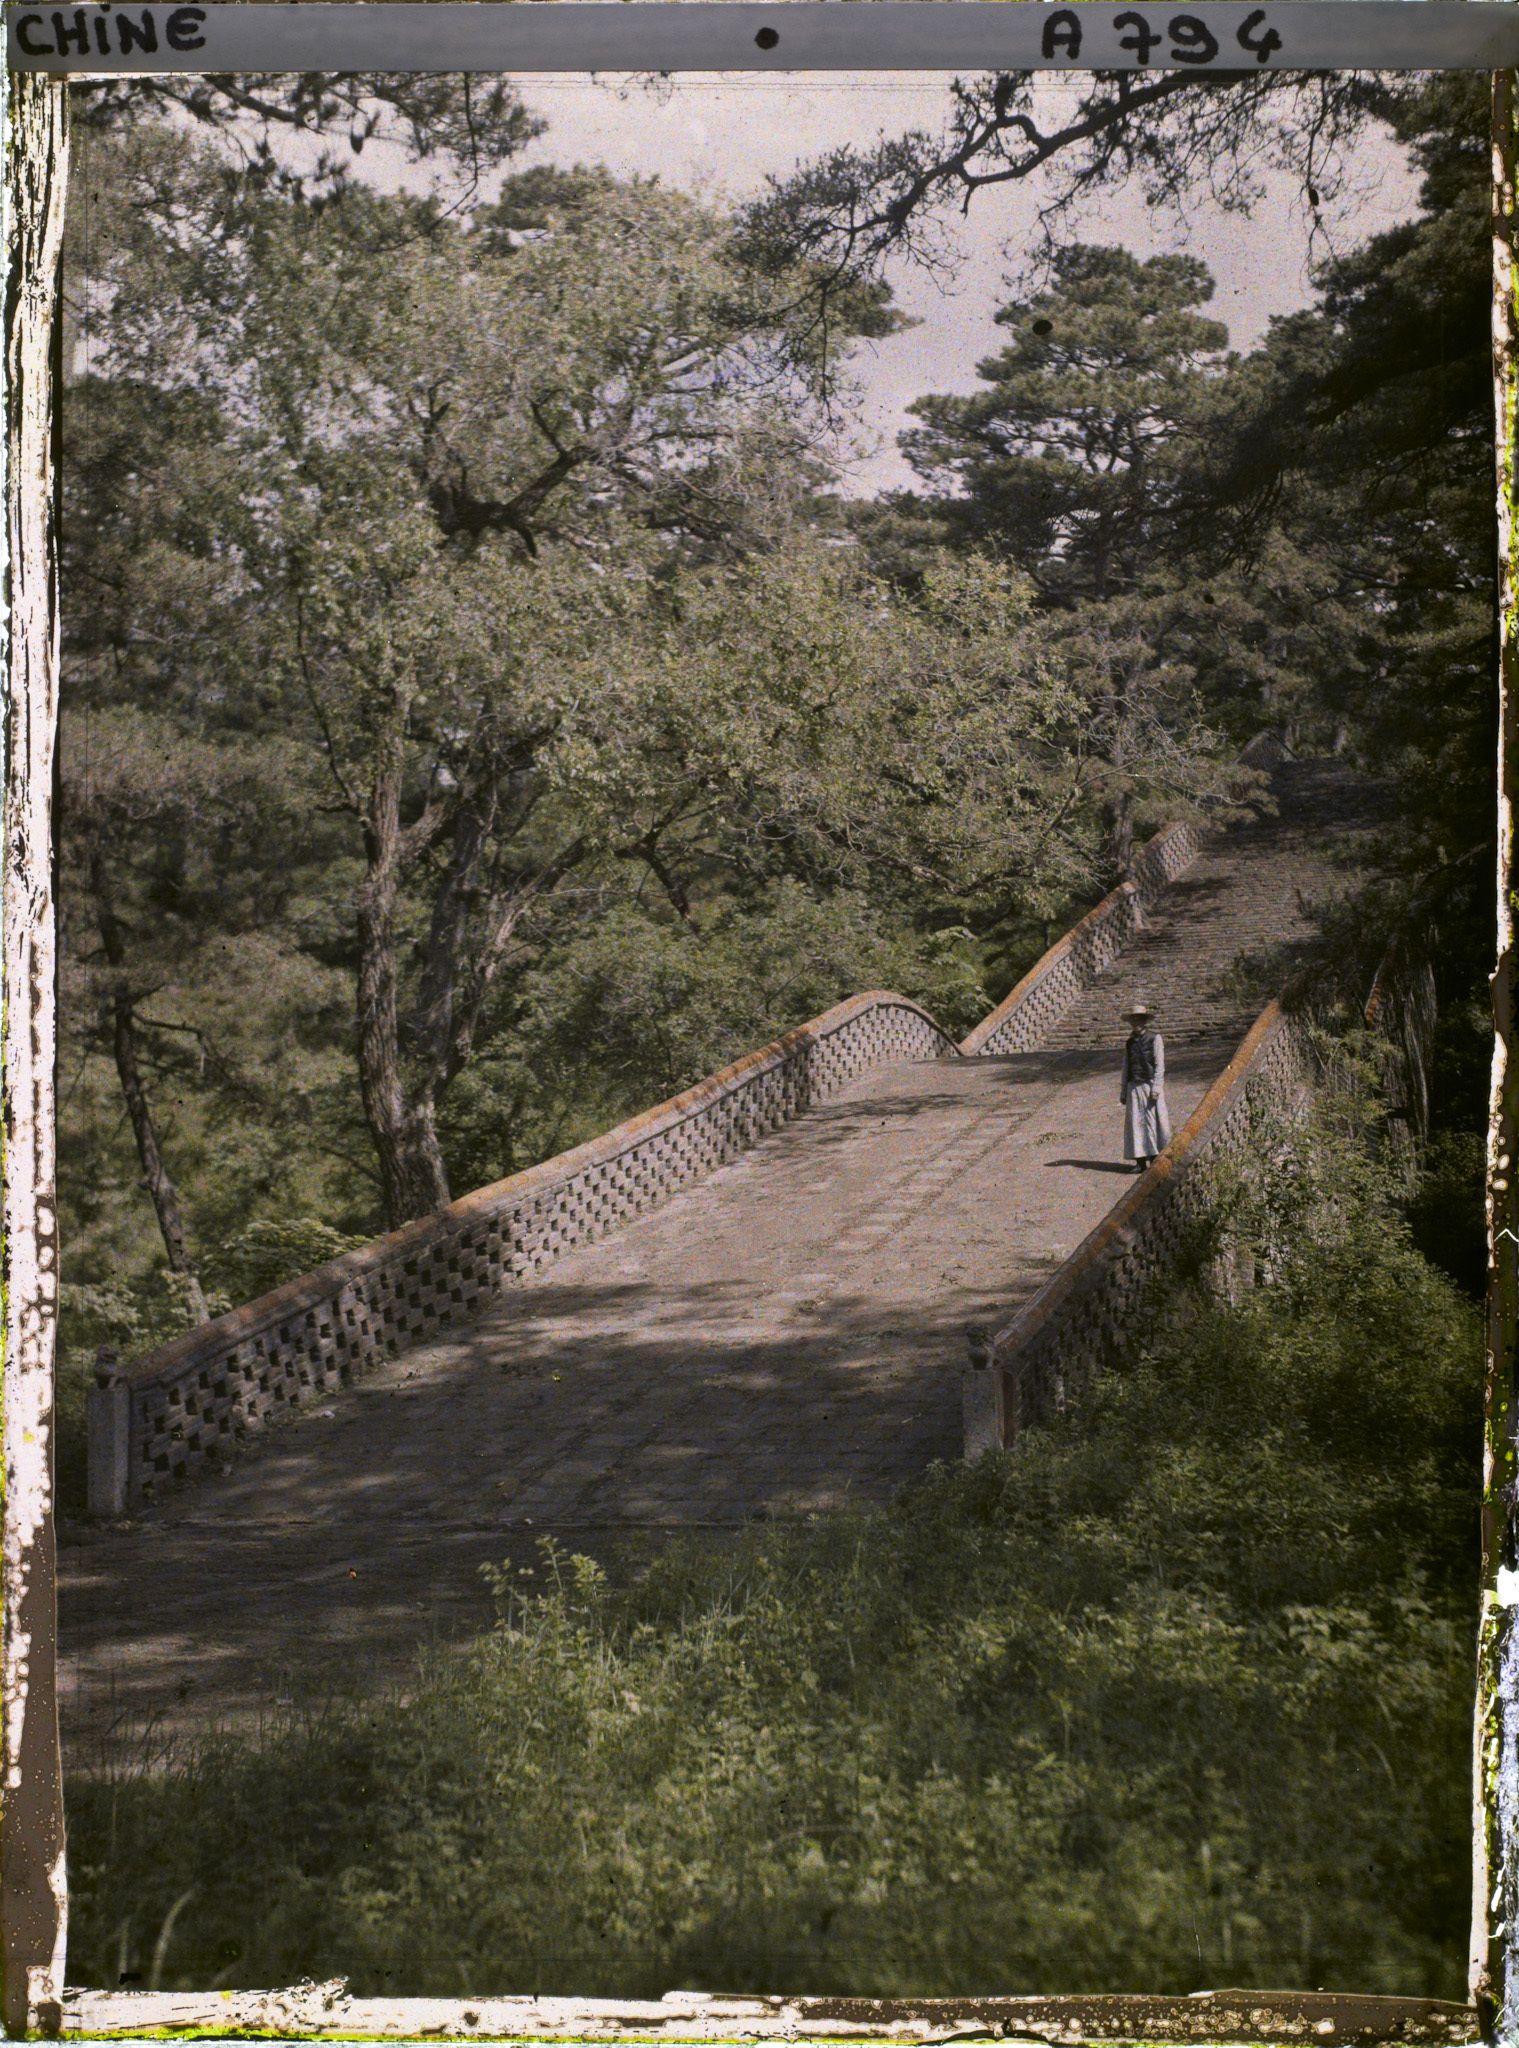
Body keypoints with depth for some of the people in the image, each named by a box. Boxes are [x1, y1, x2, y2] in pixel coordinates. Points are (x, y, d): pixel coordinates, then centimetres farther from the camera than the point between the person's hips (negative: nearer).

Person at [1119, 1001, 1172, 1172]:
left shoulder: (1155, 1038, -1)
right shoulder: (1130, 1042, 14)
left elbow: (1159, 1065, -5)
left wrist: (1156, 1088, -13)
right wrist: (1123, 1092, 14)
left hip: (1150, 1085, -5)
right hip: (1134, 1087, 5)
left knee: (1153, 1122, -5)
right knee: (1135, 1122, 0)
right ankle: (1140, 1161, 3)